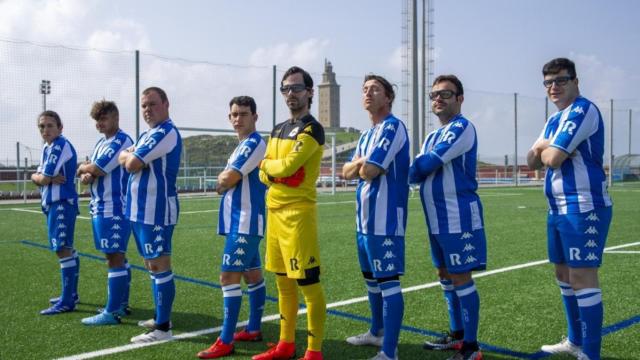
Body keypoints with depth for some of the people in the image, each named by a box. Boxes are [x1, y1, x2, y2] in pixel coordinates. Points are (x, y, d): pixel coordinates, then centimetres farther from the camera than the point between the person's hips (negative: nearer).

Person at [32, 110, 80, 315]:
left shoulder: (61, 146, -15)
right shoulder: (47, 148, 16)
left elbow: (44, 178, -18)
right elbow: (36, 177, 9)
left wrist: (42, 177, 4)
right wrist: (50, 178, -10)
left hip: (62, 203, -11)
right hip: (54, 203, 11)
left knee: (63, 249, -11)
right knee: (66, 249, 16)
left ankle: (67, 302, -9)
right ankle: (71, 294, 28)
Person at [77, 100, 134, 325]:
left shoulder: (121, 141, -14)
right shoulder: (101, 143, 17)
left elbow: (96, 169, -19)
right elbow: (92, 174, 17)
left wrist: (83, 169, 2)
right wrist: (87, 176, -7)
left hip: (114, 209, -10)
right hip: (101, 208, 10)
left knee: (115, 258, -6)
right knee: (116, 257, 14)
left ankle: (112, 312, -3)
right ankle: (121, 304, 23)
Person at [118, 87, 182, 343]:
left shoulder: (166, 133, -15)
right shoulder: (147, 134, 19)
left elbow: (132, 164, -18)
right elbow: (122, 158, 14)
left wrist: (132, 156, 4)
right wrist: (132, 156, -6)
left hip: (156, 210, -10)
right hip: (140, 209, 10)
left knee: (159, 266, -7)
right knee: (152, 264, 16)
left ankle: (163, 327, -3)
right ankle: (160, 317, 27)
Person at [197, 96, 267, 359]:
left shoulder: (254, 143, -14)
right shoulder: (244, 145, 17)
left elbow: (227, 180, -18)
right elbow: (228, 182, 19)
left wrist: (221, 181, 4)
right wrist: (225, 181, -3)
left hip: (245, 222, -10)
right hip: (242, 221, 10)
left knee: (229, 276, -10)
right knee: (252, 274, 15)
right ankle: (253, 329, 26)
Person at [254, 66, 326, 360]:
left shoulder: (312, 129, -9)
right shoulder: (278, 130, 17)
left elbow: (287, 166, -20)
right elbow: (264, 175, 14)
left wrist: (266, 163, 1)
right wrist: (278, 170, -8)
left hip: (298, 212, -8)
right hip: (274, 211, 9)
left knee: (308, 284, -4)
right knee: (283, 282, 15)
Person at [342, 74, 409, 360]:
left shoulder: (392, 127, -12)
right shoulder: (367, 135, 19)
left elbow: (369, 171, -20)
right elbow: (347, 172, 14)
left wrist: (363, 164, 2)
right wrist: (361, 162, -6)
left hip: (385, 218, -10)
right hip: (365, 217, 10)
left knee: (388, 281, -8)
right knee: (372, 279, 21)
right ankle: (377, 332, 37)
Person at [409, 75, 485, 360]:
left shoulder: (462, 127, -10)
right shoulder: (433, 136, 19)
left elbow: (426, 165, -19)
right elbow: (417, 172, 10)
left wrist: (416, 169, 0)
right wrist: (419, 171, -11)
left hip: (459, 216, -9)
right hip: (437, 218, 9)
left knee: (460, 277, -5)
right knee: (446, 275, 16)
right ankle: (457, 335, 30)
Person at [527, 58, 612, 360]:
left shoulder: (582, 110, -12)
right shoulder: (554, 120, 18)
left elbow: (553, 158, -20)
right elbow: (533, 161, 14)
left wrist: (546, 150, 2)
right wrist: (540, 149, -7)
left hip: (583, 207, -10)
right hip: (559, 208, 10)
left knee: (582, 278, -10)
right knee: (564, 275, 16)